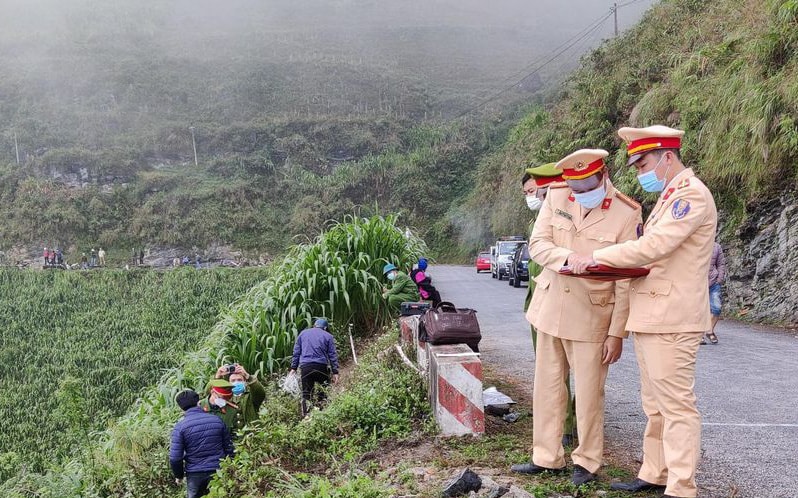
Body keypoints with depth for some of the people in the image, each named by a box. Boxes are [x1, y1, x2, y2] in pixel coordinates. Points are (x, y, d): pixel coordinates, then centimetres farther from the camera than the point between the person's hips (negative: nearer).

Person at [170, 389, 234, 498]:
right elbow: (229, 448, 5)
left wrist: (179, 476, 5)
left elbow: (175, 458, -12)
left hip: (195, 475, -2)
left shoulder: (180, 426, -11)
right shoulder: (217, 420, -1)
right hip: (218, 472, 2)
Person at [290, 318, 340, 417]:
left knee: (306, 394, 6)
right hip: (322, 367, -2)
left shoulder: (303, 333, 17)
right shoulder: (328, 336, 10)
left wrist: (293, 368, 15)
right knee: (322, 393, 4)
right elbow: (332, 355, 5)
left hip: (305, 366, 2)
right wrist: (335, 372, 4)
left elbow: (296, 352, 14)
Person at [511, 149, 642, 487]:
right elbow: (537, 243, -6)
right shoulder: (555, 197, -1)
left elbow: (626, 280, -12)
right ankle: (547, 457, 27)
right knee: (546, 386, 13)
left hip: (591, 316, -4)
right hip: (550, 308, 5)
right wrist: (569, 258, -27)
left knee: (588, 393, 4)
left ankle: (587, 462, 23)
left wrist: (617, 333, -12)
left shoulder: (627, 213, -13)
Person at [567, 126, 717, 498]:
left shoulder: (691, 194, -11)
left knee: (676, 405, -5)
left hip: (671, 319, -10)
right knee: (654, 404, 15)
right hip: (649, 315, 10)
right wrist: (607, 264, 5)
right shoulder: (668, 197, 20)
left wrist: (597, 256, -16)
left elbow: (654, 246, -22)